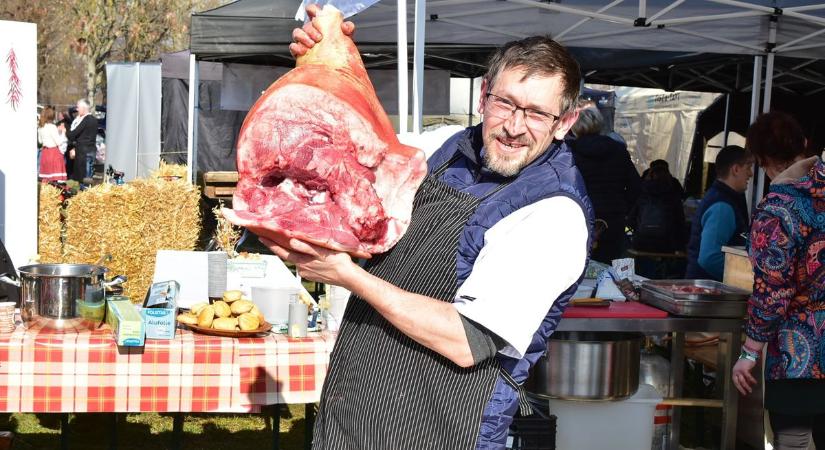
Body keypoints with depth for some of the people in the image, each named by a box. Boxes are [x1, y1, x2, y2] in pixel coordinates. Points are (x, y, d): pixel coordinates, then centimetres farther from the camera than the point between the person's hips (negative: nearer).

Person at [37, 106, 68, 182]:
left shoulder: (40, 127, 6)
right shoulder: (52, 127, -15)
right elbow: (59, 142, -14)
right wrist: (63, 132, 0)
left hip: (45, 152, 7)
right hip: (54, 152, -7)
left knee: (45, 178, 12)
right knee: (55, 176, -6)